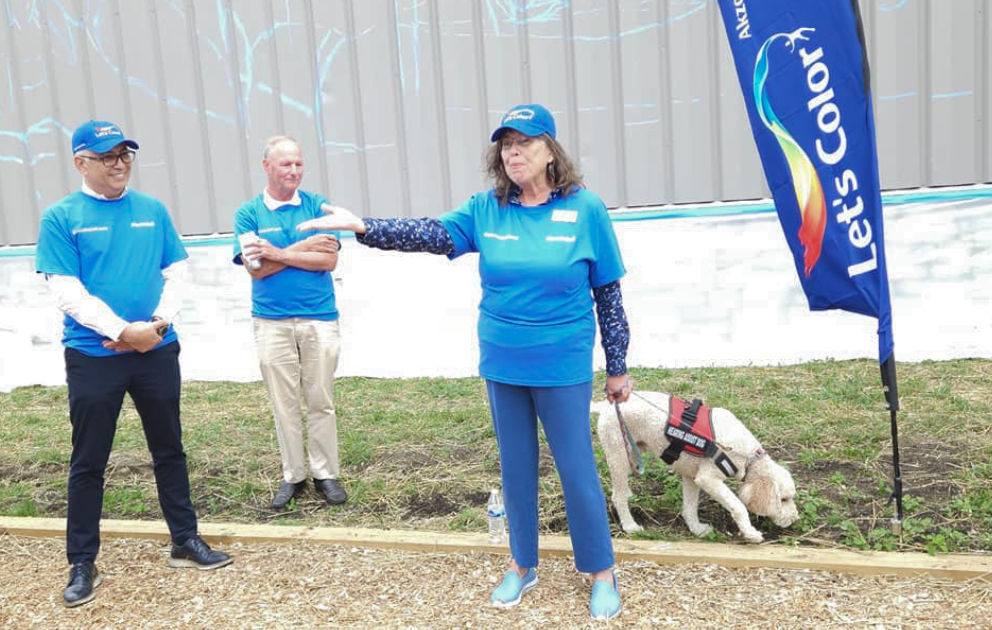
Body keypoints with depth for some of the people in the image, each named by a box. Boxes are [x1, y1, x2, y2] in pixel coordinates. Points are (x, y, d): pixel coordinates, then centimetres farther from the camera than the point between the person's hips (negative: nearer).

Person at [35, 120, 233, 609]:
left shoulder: (153, 210, 7)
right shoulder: (60, 217, -3)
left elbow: (176, 272, 7)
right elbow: (67, 292, -10)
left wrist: (159, 321, -9)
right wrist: (124, 331, -19)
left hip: (158, 352, 3)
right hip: (92, 358, -3)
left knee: (169, 450, 12)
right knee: (88, 463, 6)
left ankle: (185, 542, 26)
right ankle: (82, 565, 20)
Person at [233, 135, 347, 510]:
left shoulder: (317, 206, 2)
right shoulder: (248, 213, 3)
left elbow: (329, 260, -8)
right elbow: (256, 269, -8)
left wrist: (278, 253, -13)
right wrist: (303, 247, -11)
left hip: (320, 319, 0)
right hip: (271, 322, 0)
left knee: (321, 402, 6)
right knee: (284, 404, 9)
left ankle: (325, 473, 19)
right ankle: (292, 476, 22)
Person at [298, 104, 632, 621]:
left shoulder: (585, 209, -8)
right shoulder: (486, 209, 0)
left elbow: (608, 294, -4)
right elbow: (431, 234, -9)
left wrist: (618, 368, 0)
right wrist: (362, 227, -22)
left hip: (562, 369, -3)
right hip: (502, 366, 4)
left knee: (577, 470, 5)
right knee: (515, 468, 16)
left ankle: (601, 573, 26)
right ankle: (522, 566, 35)